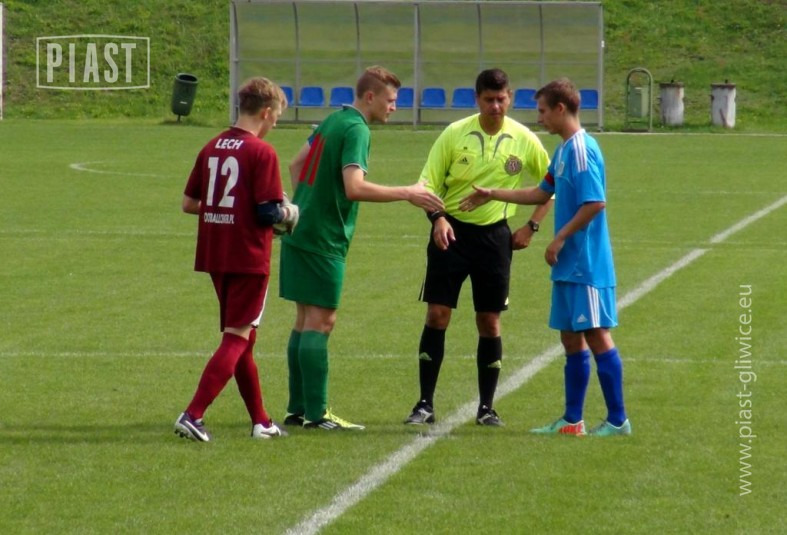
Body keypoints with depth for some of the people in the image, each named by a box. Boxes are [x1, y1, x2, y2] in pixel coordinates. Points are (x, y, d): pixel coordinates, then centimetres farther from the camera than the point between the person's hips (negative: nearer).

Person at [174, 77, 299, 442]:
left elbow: (188, 203, 10)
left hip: (214, 258, 7)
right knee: (236, 340, -3)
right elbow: (269, 211, -17)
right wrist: (288, 216, 3)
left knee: (241, 338, 16)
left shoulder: (211, 148, 8)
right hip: (249, 258, -7)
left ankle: (261, 421, 23)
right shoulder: (261, 153, -13)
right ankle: (193, 416, -14)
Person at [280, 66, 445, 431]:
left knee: (305, 321, 12)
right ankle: (316, 413, -6)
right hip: (323, 240, -9)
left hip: (300, 233, 9)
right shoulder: (356, 130, -15)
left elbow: (297, 164, 23)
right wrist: (407, 194, -21)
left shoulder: (332, 120, 13)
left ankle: (298, 409, 15)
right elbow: (354, 188, -26)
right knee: (320, 322, -7)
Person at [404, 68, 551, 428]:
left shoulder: (524, 141, -2)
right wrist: (438, 218, -18)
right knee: (437, 315, -6)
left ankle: (487, 407, 13)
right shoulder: (455, 134, -5)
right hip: (451, 231, -1)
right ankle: (425, 404, -1)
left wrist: (531, 226, 2)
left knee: (489, 321, 3)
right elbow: (428, 183, -2)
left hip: (494, 235, 1)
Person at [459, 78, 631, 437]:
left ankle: (617, 420, -2)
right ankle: (572, 420, 16)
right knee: (571, 337, 11)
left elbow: (595, 203, -23)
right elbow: (544, 192, 27)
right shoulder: (563, 150, 14)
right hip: (570, 265, 10)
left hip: (587, 265, -10)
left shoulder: (582, 150, -16)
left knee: (597, 336, -6)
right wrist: (492, 195, 29)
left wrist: (560, 239, -16)